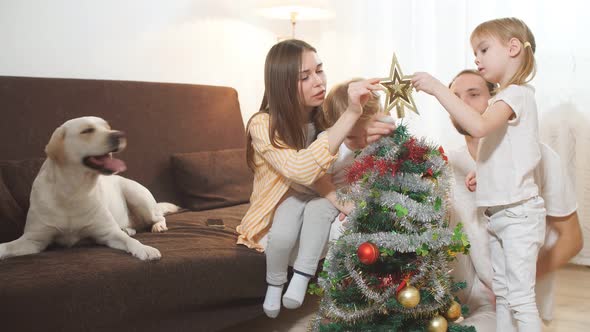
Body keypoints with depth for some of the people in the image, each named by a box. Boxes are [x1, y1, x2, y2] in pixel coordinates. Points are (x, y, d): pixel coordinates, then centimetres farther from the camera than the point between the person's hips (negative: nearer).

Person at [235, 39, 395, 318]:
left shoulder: (325, 119, -7)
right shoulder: (263, 125, -24)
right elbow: (302, 171, -41)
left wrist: (360, 142, -35)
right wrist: (350, 115, -44)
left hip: (318, 213, 3)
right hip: (274, 214, -3)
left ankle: (300, 278, -24)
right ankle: (274, 284, -12)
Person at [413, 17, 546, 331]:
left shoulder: (517, 94, -13)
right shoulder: (504, 99, 16)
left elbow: (478, 126, -32)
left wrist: (437, 88, -29)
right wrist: (481, 171, 4)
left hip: (518, 213, -10)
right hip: (499, 212, 10)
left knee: (520, 298, -6)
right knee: (502, 292, 16)